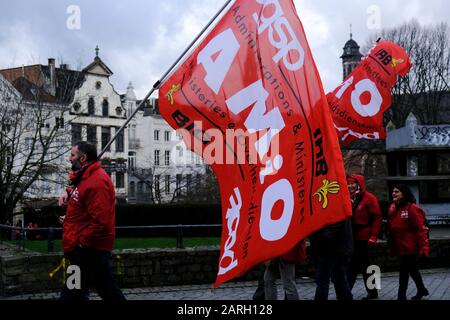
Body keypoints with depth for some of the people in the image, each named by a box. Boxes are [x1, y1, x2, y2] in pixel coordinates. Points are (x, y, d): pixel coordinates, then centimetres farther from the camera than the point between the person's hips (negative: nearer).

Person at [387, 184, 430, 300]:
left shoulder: (412, 208, -14)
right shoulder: (393, 209, 10)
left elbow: (420, 229, -16)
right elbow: (392, 228, 16)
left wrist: (423, 247, -19)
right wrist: (391, 247, 16)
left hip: (410, 247, -8)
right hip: (400, 247, 8)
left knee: (404, 270, -6)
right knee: (412, 269, 19)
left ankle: (401, 296, 0)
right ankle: (422, 290, 36)